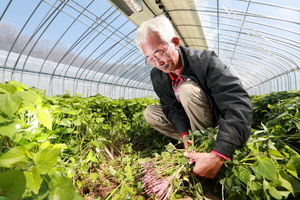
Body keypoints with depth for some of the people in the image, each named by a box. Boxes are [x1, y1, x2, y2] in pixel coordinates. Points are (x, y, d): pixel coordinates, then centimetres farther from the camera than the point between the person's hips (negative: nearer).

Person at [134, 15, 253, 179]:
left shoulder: (205, 61, -28)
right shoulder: (156, 75, -10)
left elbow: (239, 104, -38)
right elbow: (172, 107, -8)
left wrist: (218, 156, -49)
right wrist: (184, 133, -27)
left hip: (215, 123, -5)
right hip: (190, 122, 6)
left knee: (187, 89, -30)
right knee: (150, 113, -7)